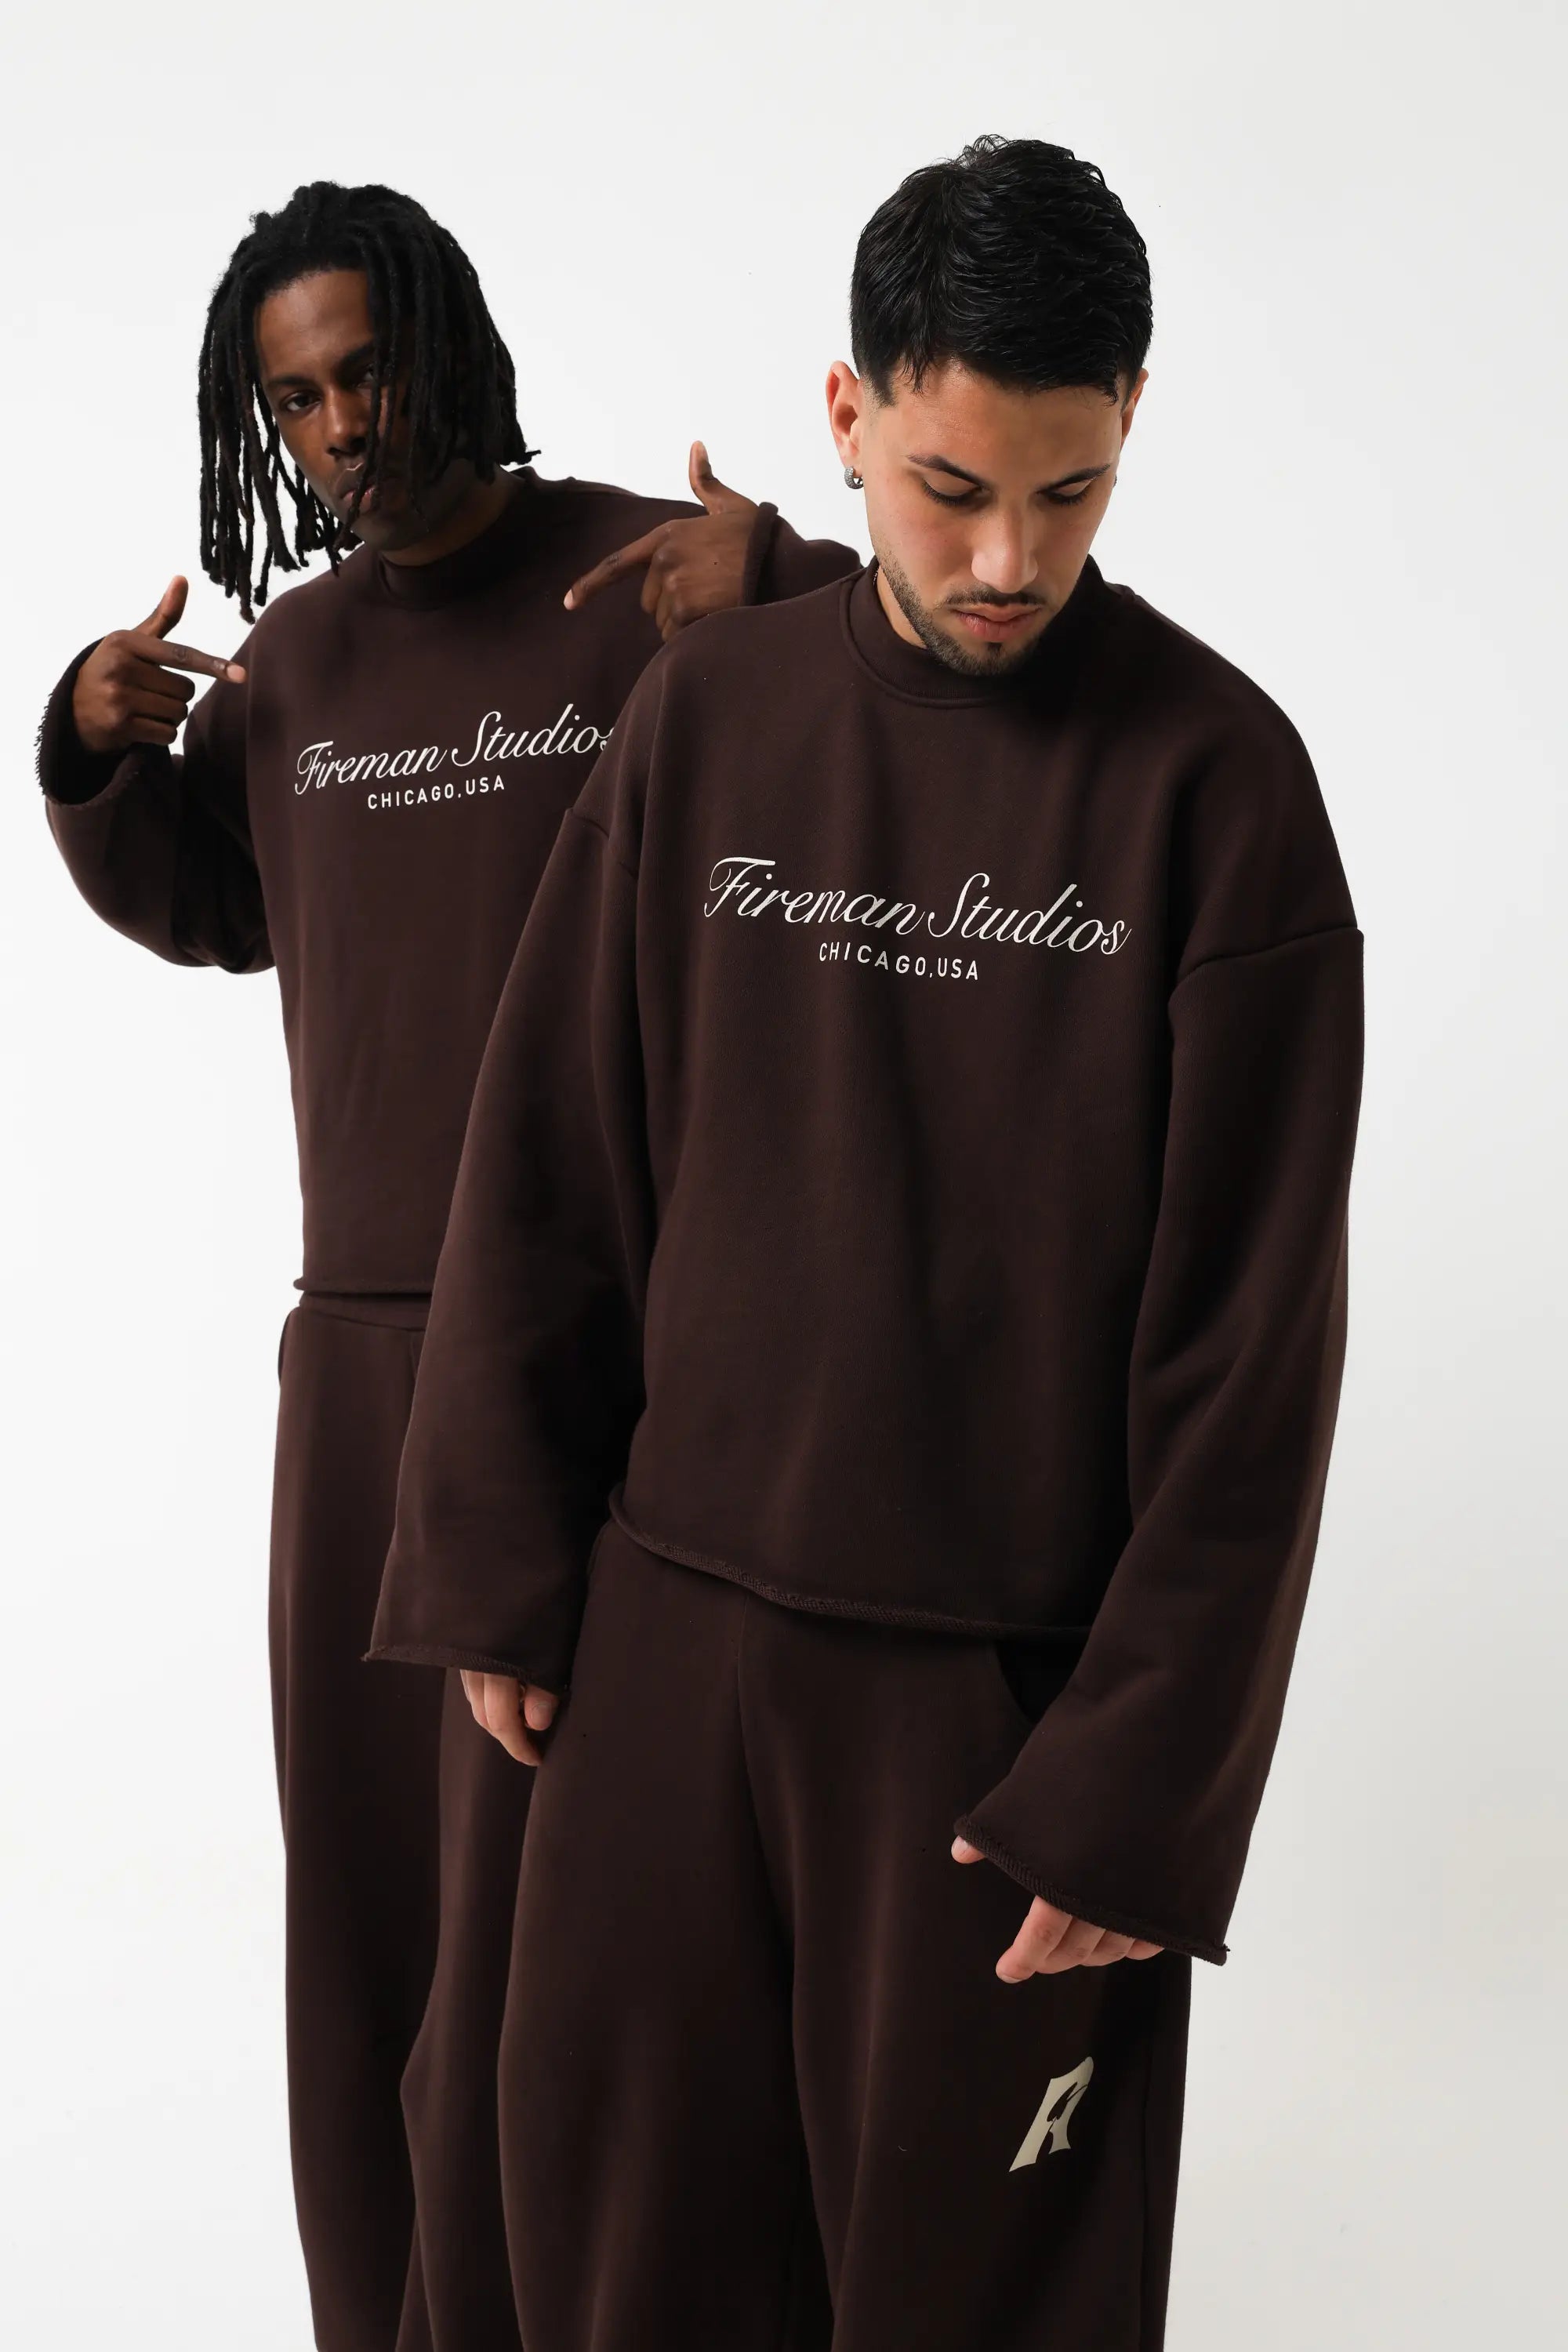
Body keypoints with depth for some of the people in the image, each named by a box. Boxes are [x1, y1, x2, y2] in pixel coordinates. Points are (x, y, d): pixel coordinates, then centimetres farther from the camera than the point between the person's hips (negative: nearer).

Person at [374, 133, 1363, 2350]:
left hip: (1009, 1674, -3)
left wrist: (1143, 1782, -11)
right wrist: (501, 1573, 4)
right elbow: (549, 1168, 6)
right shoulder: (709, 712, 2)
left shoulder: (1211, 773, -8)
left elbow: (1251, 1331, -9)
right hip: (674, 1625, 3)